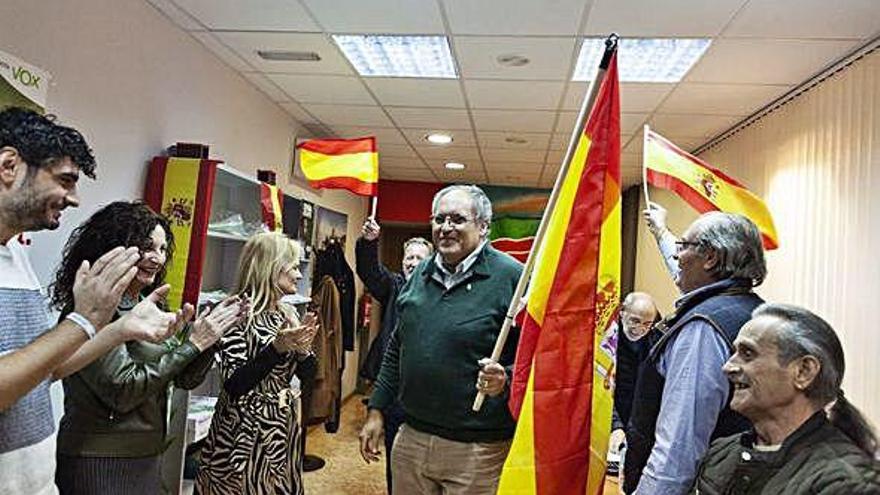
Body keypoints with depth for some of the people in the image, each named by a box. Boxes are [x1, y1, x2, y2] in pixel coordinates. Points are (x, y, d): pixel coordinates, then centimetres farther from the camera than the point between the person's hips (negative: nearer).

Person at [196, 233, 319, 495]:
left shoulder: (288, 314, 4)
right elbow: (233, 386, -21)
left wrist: (303, 348, -10)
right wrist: (277, 348, -30)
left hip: (283, 428, 6)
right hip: (245, 434, -6)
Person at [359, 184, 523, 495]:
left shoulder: (512, 278, -12)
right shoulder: (421, 274, 8)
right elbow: (396, 349, 15)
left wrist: (505, 380, -29)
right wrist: (376, 410, 13)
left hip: (477, 451, -5)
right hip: (411, 438, 6)